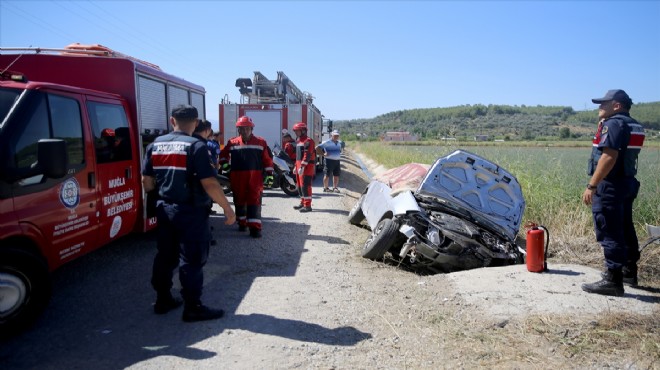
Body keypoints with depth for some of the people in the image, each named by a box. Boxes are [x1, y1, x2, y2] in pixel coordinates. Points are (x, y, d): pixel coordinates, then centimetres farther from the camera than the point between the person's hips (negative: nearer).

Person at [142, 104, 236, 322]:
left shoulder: (155, 145, 5)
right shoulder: (196, 146, -15)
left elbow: (147, 182, 8)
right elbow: (209, 183, -20)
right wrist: (228, 209, -12)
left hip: (165, 209, 7)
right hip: (191, 212, -7)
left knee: (165, 256, 18)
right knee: (192, 260, 2)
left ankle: (163, 300, 29)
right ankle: (193, 308, 9)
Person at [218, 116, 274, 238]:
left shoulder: (260, 142, 2)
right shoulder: (232, 143, 5)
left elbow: (267, 159, 4)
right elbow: (223, 154, 18)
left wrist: (269, 174, 1)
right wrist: (224, 166, 7)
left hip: (255, 176, -2)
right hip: (237, 177, 2)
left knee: (254, 201, -7)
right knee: (239, 200, 11)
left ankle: (255, 227, -9)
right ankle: (242, 223, 28)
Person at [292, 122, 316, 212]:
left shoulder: (308, 141, -12)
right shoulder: (298, 141, 20)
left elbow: (307, 155, -21)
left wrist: (302, 166, -26)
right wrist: (296, 166, 22)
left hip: (307, 167, -10)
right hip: (300, 167, 10)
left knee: (305, 186, -11)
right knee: (300, 186, 15)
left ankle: (307, 205, -10)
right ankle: (303, 203, 26)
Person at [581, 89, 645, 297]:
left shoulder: (614, 123, -15)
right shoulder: (633, 125, 17)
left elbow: (609, 157, -25)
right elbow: (622, 156, 19)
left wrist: (591, 186, -26)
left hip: (610, 185, -10)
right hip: (627, 184, 11)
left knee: (609, 233, -8)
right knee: (625, 230, 19)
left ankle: (612, 281, -5)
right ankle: (629, 272, 32)